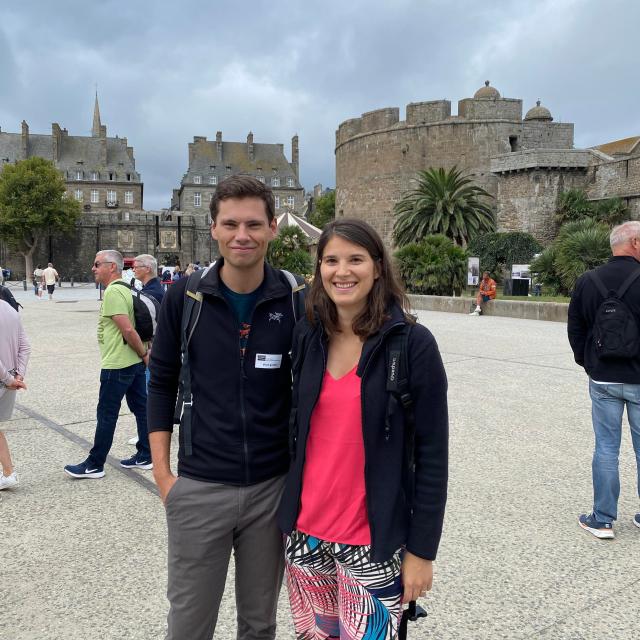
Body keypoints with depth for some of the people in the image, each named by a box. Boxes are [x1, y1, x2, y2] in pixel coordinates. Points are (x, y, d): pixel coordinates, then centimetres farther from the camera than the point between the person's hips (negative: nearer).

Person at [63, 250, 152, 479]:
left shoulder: (113, 292, -17)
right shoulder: (125, 288, 14)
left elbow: (128, 329, -23)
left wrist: (143, 354, -13)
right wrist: (144, 354, 12)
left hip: (116, 365, -10)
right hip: (135, 363, 10)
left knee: (106, 415, 1)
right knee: (141, 408, 12)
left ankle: (94, 465, 11)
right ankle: (145, 456, 21)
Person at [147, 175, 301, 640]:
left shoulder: (296, 301, -5)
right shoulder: (184, 297, -5)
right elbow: (163, 384, 2)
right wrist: (162, 473, -2)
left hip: (273, 487, 1)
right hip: (199, 488, 0)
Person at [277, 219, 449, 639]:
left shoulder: (412, 343, -12)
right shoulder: (307, 337, 0)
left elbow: (432, 453, -9)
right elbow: (296, 430, 9)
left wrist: (421, 549, -9)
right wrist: (286, 516, 11)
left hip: (373, 541, -4)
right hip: (304, 532, 4)